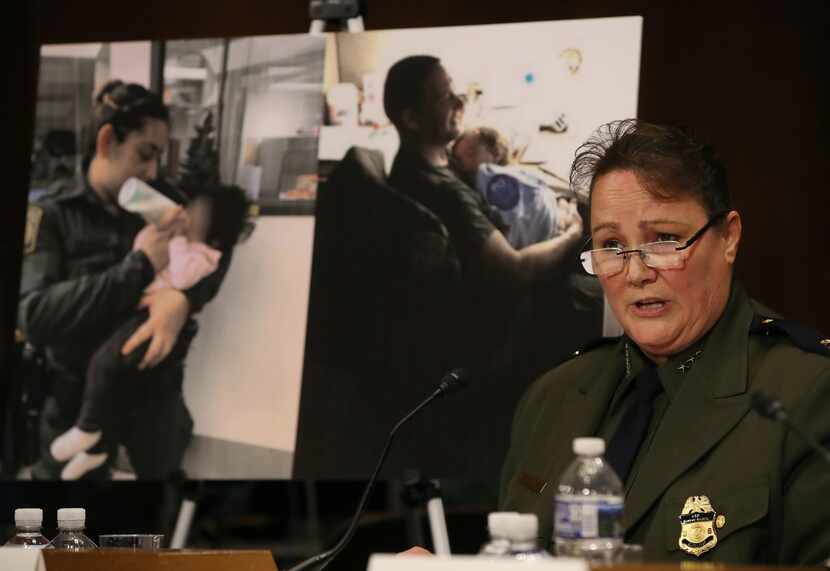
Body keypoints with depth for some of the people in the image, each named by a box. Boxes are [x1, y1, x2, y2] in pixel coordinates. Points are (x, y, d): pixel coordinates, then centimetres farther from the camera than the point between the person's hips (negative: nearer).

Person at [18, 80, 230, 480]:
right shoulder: (50, 217, -8)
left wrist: (183, 298, -29)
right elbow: (32, 315, -21)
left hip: (155, 388, 4)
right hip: (80, 396, -4)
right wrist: (138, 267, -23)